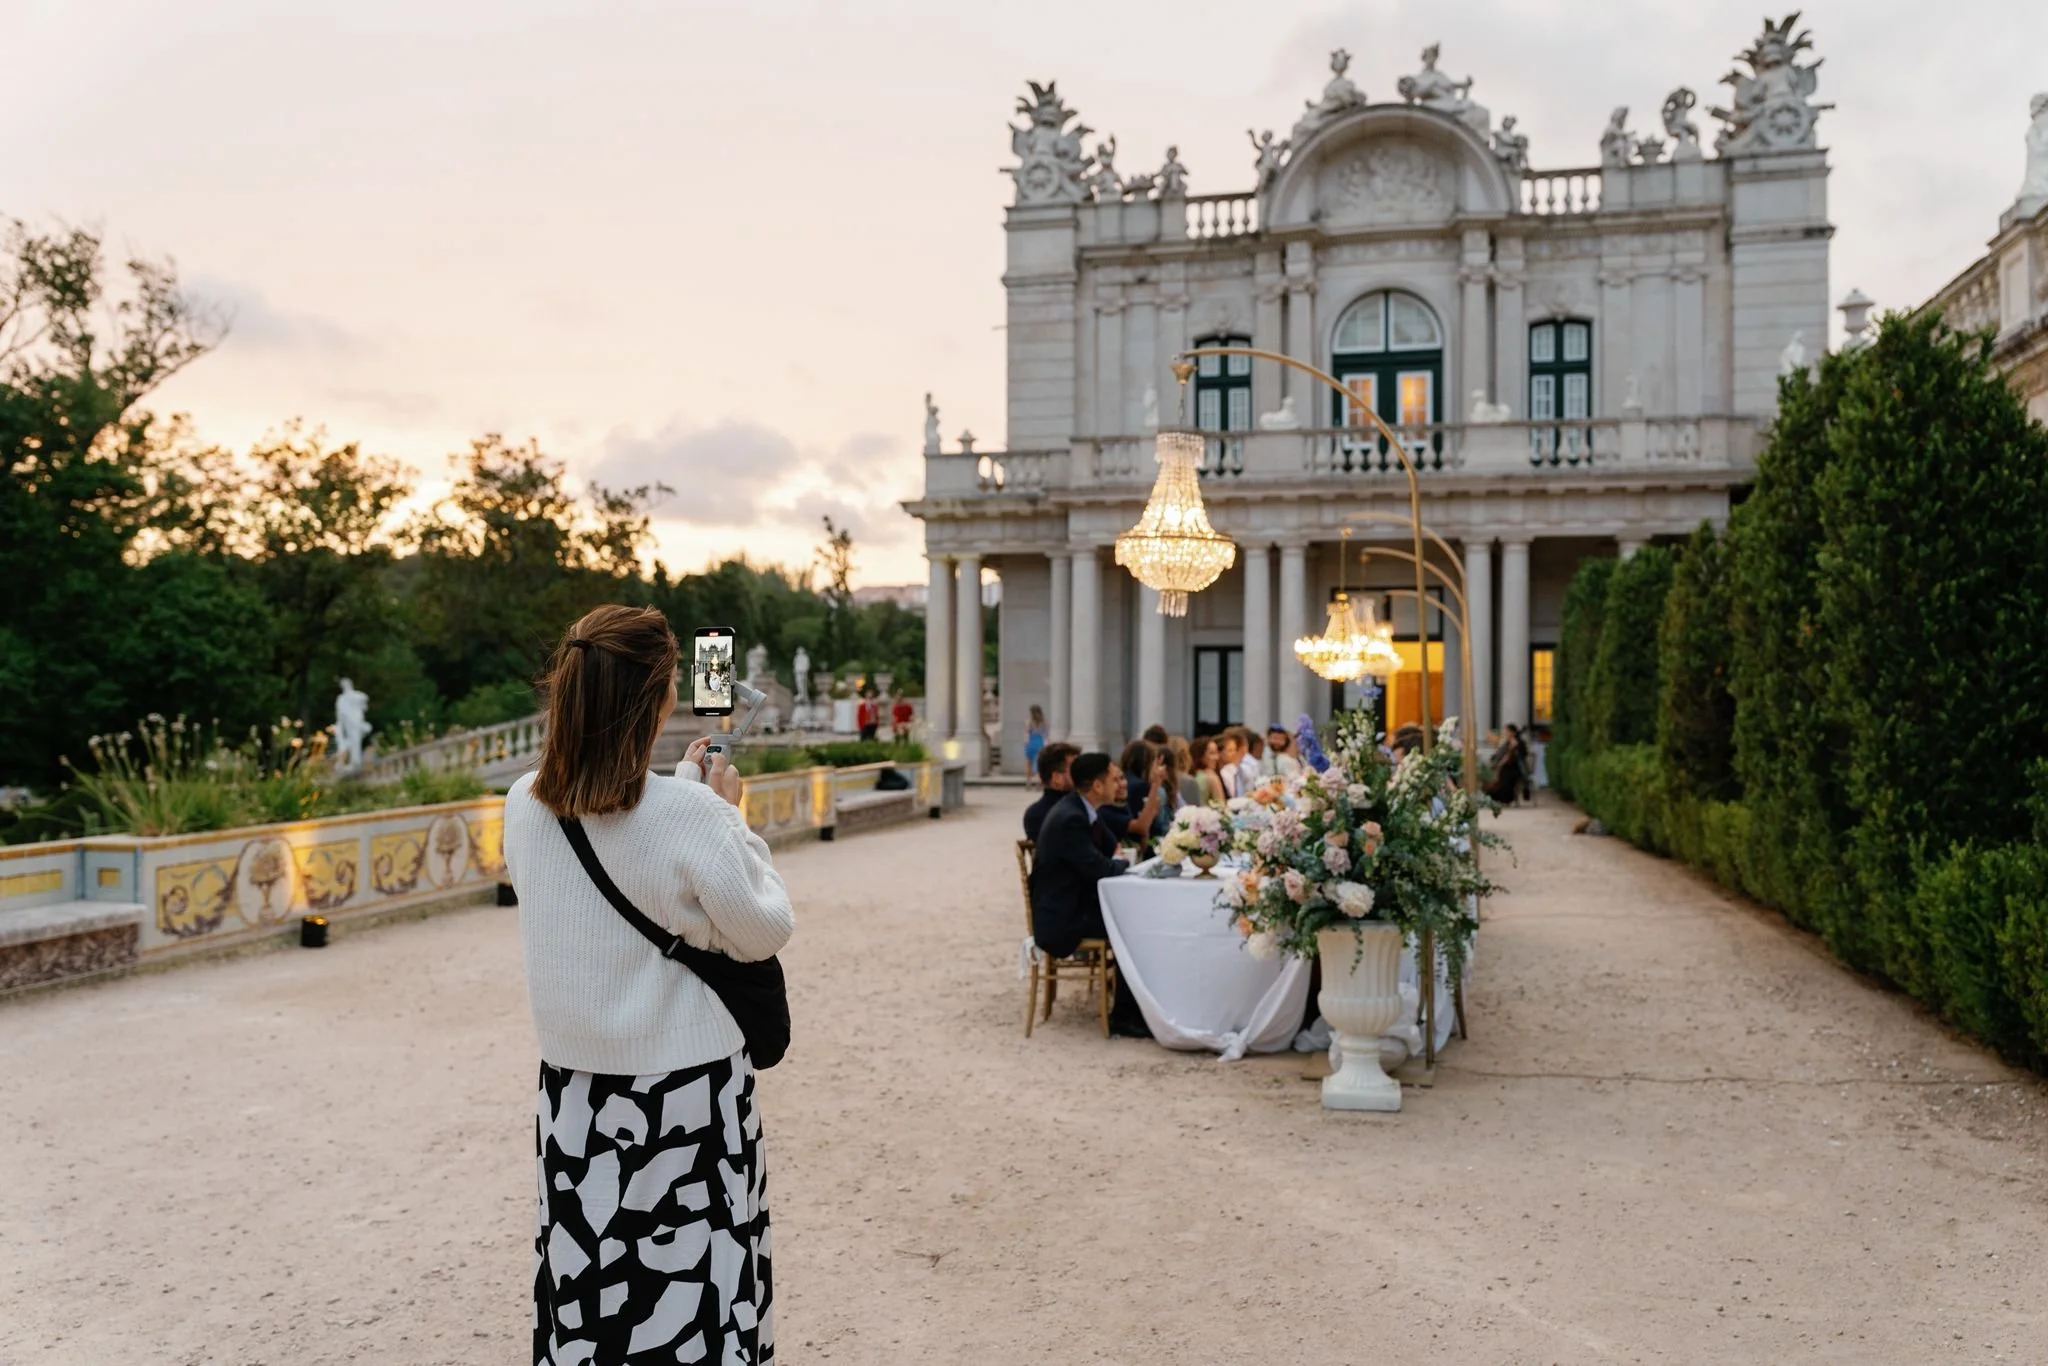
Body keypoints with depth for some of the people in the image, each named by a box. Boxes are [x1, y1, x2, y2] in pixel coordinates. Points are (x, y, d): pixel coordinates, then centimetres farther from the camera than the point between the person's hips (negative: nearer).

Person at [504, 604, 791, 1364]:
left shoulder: (525, 808, -4)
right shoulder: (687, 815, -22)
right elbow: (765, 932, -9)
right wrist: (726, 814, -2)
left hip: (577, 1089, 5)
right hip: (686, 1094, -5)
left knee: (591, 1286, 17)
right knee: (691, 1288, 10)